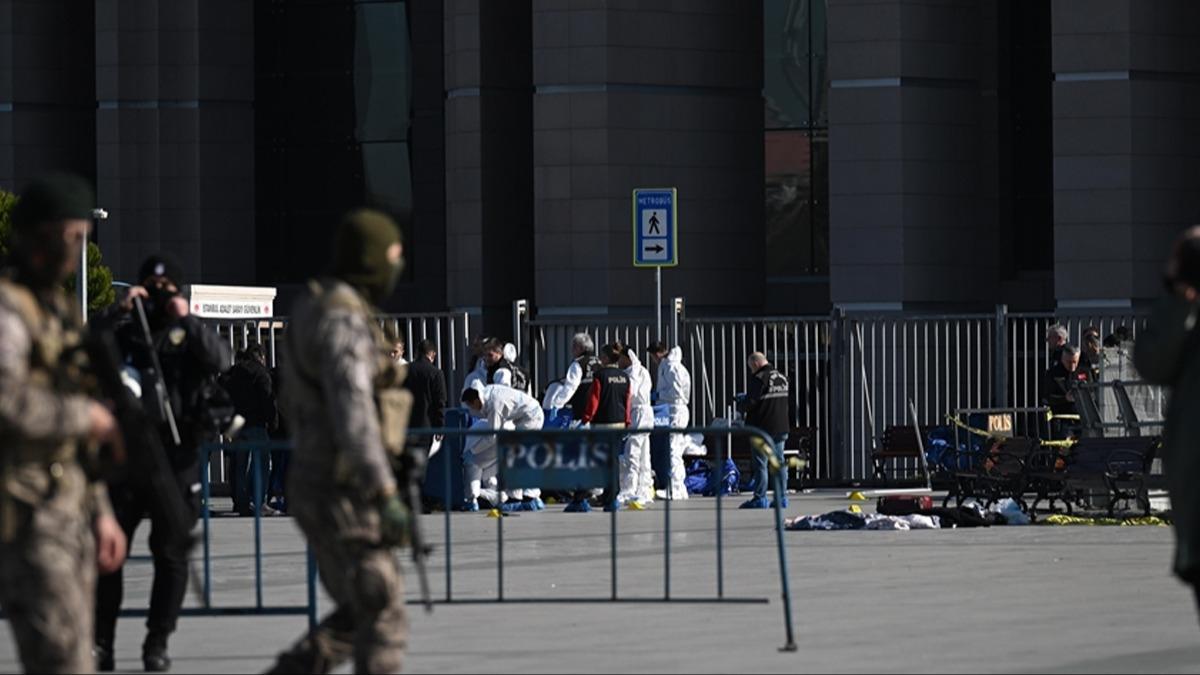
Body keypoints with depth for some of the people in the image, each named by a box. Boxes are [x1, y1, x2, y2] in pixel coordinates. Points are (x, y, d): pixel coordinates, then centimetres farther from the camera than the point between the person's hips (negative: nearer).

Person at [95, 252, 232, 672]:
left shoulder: (189, 334, 9)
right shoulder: (124, 331, 11)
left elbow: (221, 361, -9)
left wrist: (186, 320, -13)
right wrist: (119, 311, -12)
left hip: (176, 459, -1)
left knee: (171, 554, 2)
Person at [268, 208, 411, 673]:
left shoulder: (316, 310, 16)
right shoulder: (344, 319, -17)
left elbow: (295, 405, 25)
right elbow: (353, 414, -27)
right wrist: (387, 496, -29)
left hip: (315, 483, 10)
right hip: (342, 493, -10)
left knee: (356, 616, 16)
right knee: (383, 619, -6)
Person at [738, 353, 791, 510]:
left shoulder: (758, 379, -14)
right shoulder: (782, 378, 10)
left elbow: (751, 401, -19)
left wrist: (741, 407, 4)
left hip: (763, 427, -7)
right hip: (781, 427, 7)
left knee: (760, 464, -3)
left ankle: (760, 498, -3)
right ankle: (781, 497, 11)